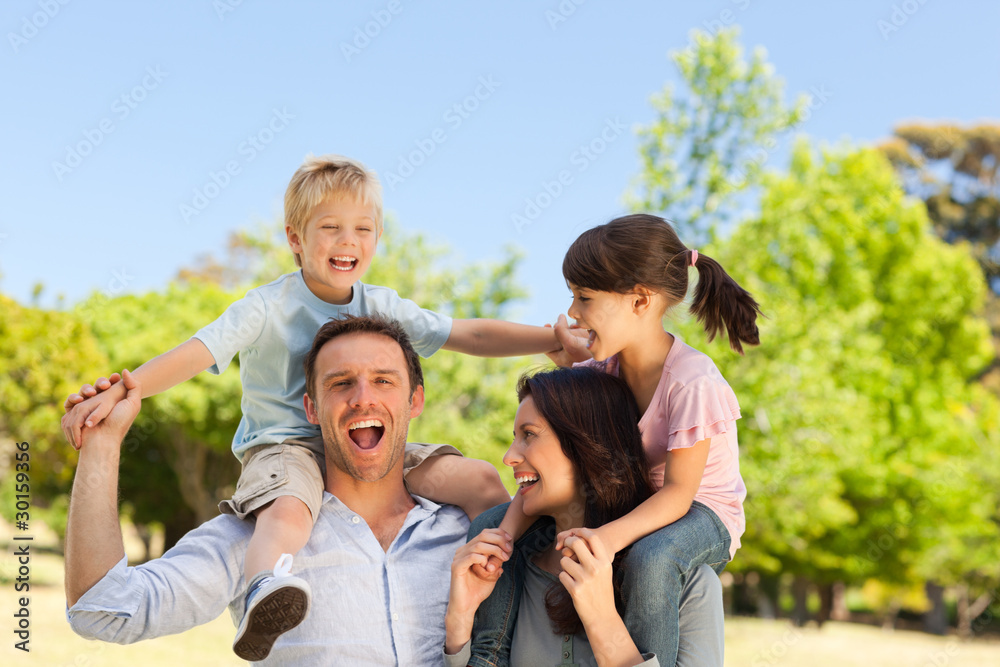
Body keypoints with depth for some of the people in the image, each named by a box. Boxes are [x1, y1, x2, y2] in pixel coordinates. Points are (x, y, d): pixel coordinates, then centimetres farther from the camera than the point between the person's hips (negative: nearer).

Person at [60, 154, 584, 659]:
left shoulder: (383, 307, 7)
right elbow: (194, 354, -18)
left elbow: (472, 335, 6)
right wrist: (119, 391, -35)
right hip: (285, 444, -5)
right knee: (288, 510, -41)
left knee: (483, 481, -8)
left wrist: (558, 341, -4)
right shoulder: (269, 307, -6)